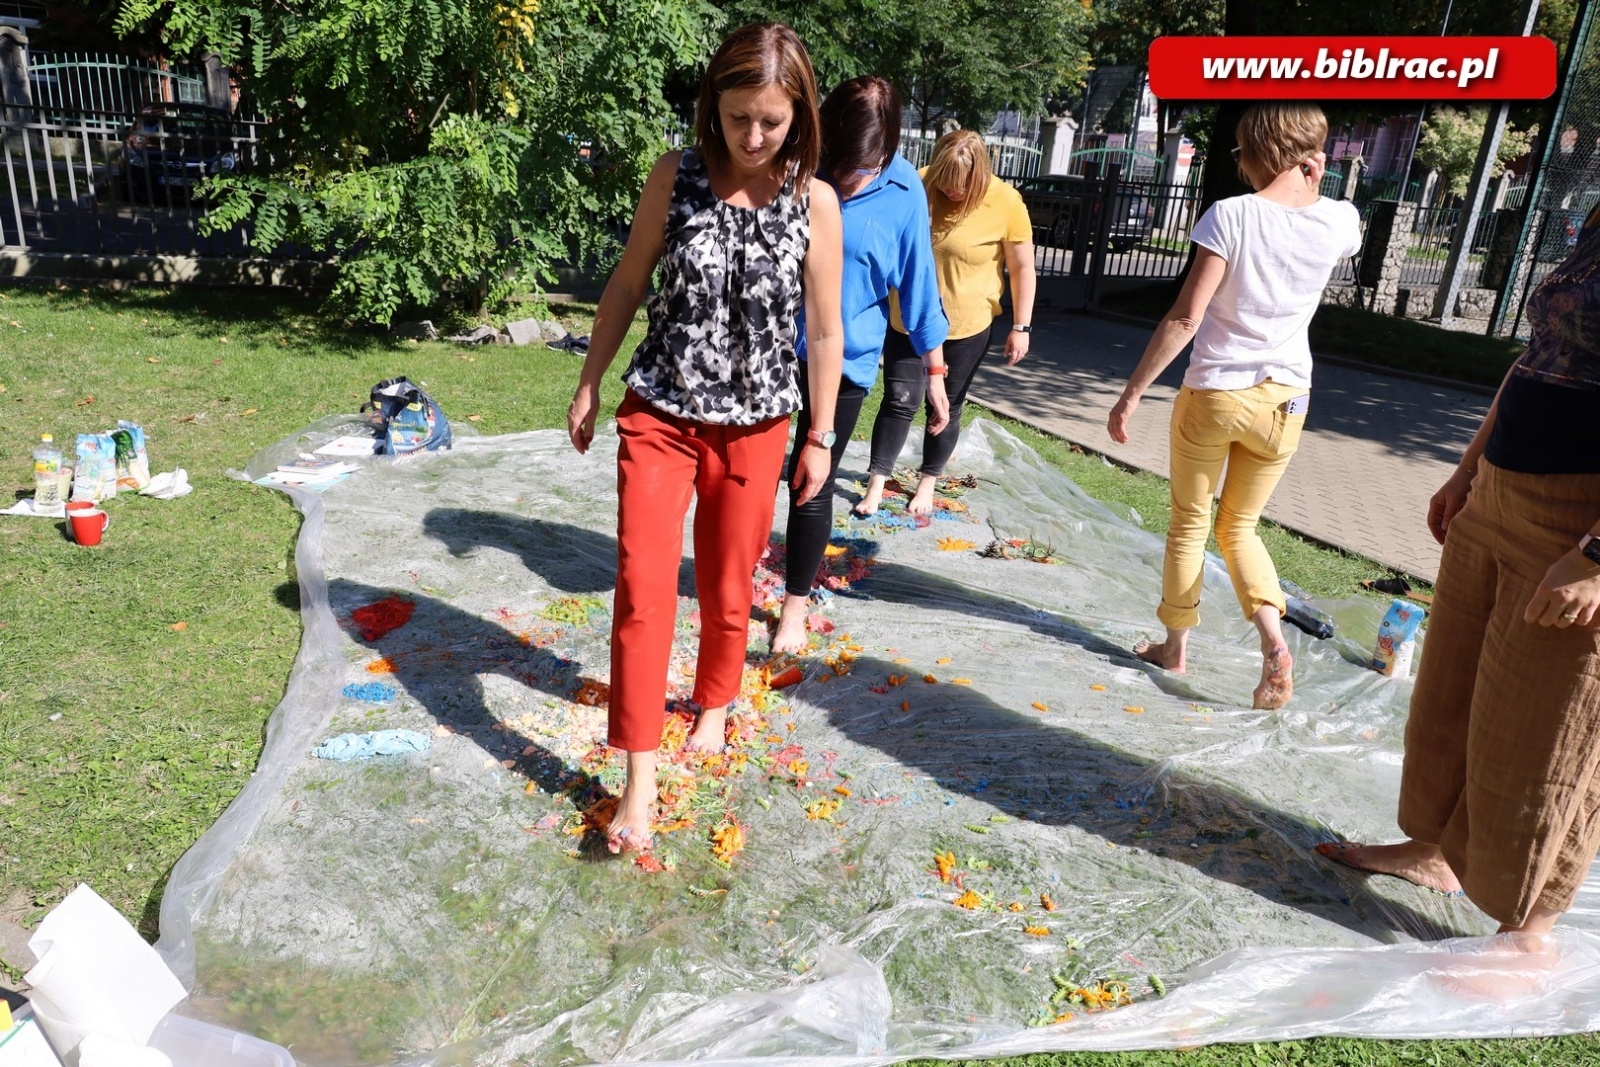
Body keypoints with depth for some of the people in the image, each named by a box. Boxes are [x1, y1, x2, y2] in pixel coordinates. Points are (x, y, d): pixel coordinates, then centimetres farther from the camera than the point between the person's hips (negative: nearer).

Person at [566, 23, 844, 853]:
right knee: (642, 588, -6)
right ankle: (639, 778, 4)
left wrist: (819, 437, 3)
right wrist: (589, 384, 7)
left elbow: (824, 330, -1)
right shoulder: (674, 178, -5)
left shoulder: (815, 204, -7)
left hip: (752, 426, 0)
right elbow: (626, 288, 4)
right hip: (658, 413, 0)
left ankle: (717, 702, 42)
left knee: (728, 588, 12)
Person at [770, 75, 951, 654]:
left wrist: (934, 373, 1)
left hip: (845, 357, -1)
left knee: (814, 484, 3)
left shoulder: (902, 192, -11)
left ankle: (796, 604, 21)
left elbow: (918, 285, -3)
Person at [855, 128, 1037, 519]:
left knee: (946, 408, 11)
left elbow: (1022, 268, -6)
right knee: (899, 401, 1)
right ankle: (876, 483, 10)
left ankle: (928, 482, 28)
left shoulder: (1006, 203, -14)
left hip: (967, 327, -1)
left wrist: (1020, 327, -7)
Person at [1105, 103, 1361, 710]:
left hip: (1212, 394, -3)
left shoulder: (1231, 215, -12)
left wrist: (1132, 393, -12)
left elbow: (1186, 317, -17)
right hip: (1284, 402, 3)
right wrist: (1313, 188, 18)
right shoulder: (1339, 221, 0)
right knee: (1239, 527, 18)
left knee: (1189, 524, 14)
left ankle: (1175, 646, 23)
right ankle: (1274, 645, 1)